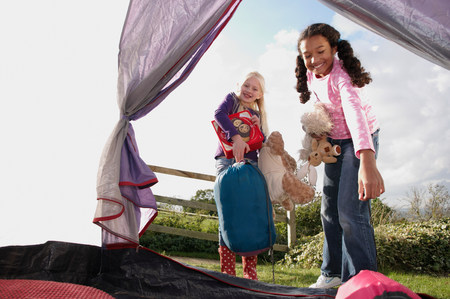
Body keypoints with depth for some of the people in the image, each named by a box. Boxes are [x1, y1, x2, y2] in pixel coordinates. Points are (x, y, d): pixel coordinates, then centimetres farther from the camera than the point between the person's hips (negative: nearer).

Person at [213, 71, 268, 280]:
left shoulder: (258, 115, 21)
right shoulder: (231, 99, 10)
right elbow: (219, 114, -14)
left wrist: (258, 128, -5)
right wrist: (237, 137, -28)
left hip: (250, 164, 4)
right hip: (227, 160, -4)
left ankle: (250, 271, 1)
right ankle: (227, 270, -7)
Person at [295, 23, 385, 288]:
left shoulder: (343, 76, -29)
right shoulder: (311, 77, -6)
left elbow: (355, 113, -47)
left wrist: (366, 161, -61)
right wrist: (317, 132, -7)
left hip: (359, 140, -7)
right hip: (333, 142, 8)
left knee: (351, 211, -19)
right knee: (329, 210, 10)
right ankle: (332, 273, 24)